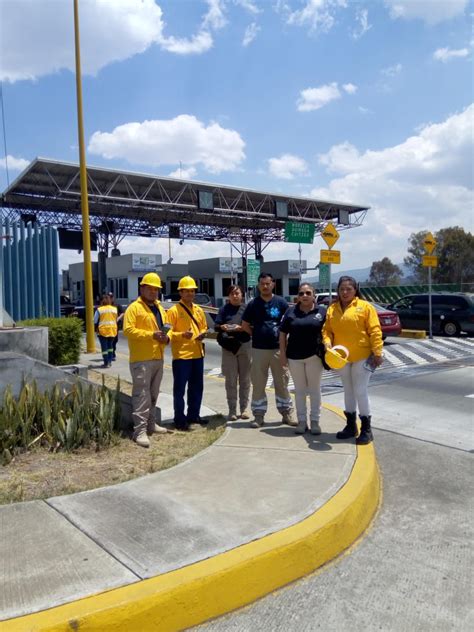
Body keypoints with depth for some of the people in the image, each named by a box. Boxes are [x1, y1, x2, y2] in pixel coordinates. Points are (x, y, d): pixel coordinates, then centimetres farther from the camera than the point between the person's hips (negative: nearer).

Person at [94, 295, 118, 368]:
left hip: (103, 330, -4)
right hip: (113, 330, 4)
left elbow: (95, 321, -3)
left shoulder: (99, 309, -6)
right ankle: (109, 361, 19)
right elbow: (116, 320, 10)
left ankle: (106, 363, 1)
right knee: (110, 345, 18)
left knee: (104, 347, 1)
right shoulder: (114, 309, 5)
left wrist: (96, 328, 9)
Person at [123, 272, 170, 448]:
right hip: (141, 359, -8)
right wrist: (151, 335, -21)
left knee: (153, 394, 16)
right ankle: (140, 431, -7)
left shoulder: (159, 308, 18)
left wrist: (166, 338, 3)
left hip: (158, 358, 8)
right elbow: (128, 330, -16)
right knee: (142, 395, -9)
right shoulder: (134, 308, -6)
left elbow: (164, 328, 26)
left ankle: (150, 424, 28)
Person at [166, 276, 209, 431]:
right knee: (180, 388, 0)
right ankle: (180, 419, 9)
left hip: (197, 354, 7)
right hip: (181, 355, -6)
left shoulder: (199, 310, 12)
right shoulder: (174, 310, -8)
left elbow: (204, 327, 21)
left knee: (197, 387, 14)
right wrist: (182, 335, -26)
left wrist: (203, 334, -1)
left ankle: (193, 415, 27)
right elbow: (168, 333, -10)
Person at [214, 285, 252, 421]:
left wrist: (241, 328, -17)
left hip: (244, 345, 0)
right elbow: (216, 326, 4)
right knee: (231, 380, 2)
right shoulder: (224, 309, 7)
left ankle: (244, 408, 15)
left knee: (245, 379, 6)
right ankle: (232, 410, 8)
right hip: (228, 346, 0)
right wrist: (222, 327, -17)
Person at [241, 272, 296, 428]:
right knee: (258, 384, 5)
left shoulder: (281, 303, 1)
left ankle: (286, 413, 18)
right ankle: (259, 415, 15)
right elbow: (245, 325, 9)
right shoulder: (253, 304, 2)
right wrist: (258, 335, 4)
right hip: (258, 349, 1)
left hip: (278, 348, 0)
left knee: (282, 382, 7)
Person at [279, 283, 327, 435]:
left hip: (314, 355, -1)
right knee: (299, 389, 10)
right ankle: (302, 421, 19)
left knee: (314, 389, 8)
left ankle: (315, 420, 18)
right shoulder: (291, 311, 2)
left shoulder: (322, 311, -1)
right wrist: (282, 354, 0)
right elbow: (283, 333, 4)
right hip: (294, 356, 1)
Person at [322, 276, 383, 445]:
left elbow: (374, 331, -10)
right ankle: (351, 425, 27)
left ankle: (366, 429, 9)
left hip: (361, 356, -5)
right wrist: (327, 342, -13)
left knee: (360, 391, -4)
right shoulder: (332, 309, 6)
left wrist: (377, 352, -14)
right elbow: (327, 329, 7)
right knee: (348, 391, 15)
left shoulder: (365, 306, -7)